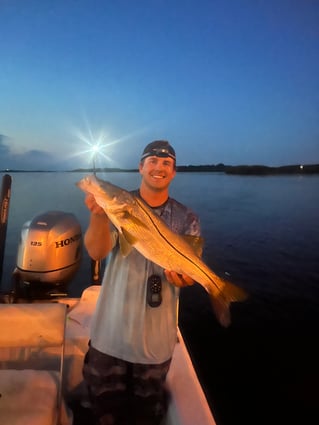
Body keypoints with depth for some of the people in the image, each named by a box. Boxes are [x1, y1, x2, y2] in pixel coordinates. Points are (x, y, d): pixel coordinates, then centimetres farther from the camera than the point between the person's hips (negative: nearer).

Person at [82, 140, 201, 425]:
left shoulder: (187, 219, -2)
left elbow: (192, 270, -2)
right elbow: (97, 253, -18)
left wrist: (184, 278, -25)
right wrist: (98, 216, -36)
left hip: (156, 335, 1)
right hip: (111, 330, 0)